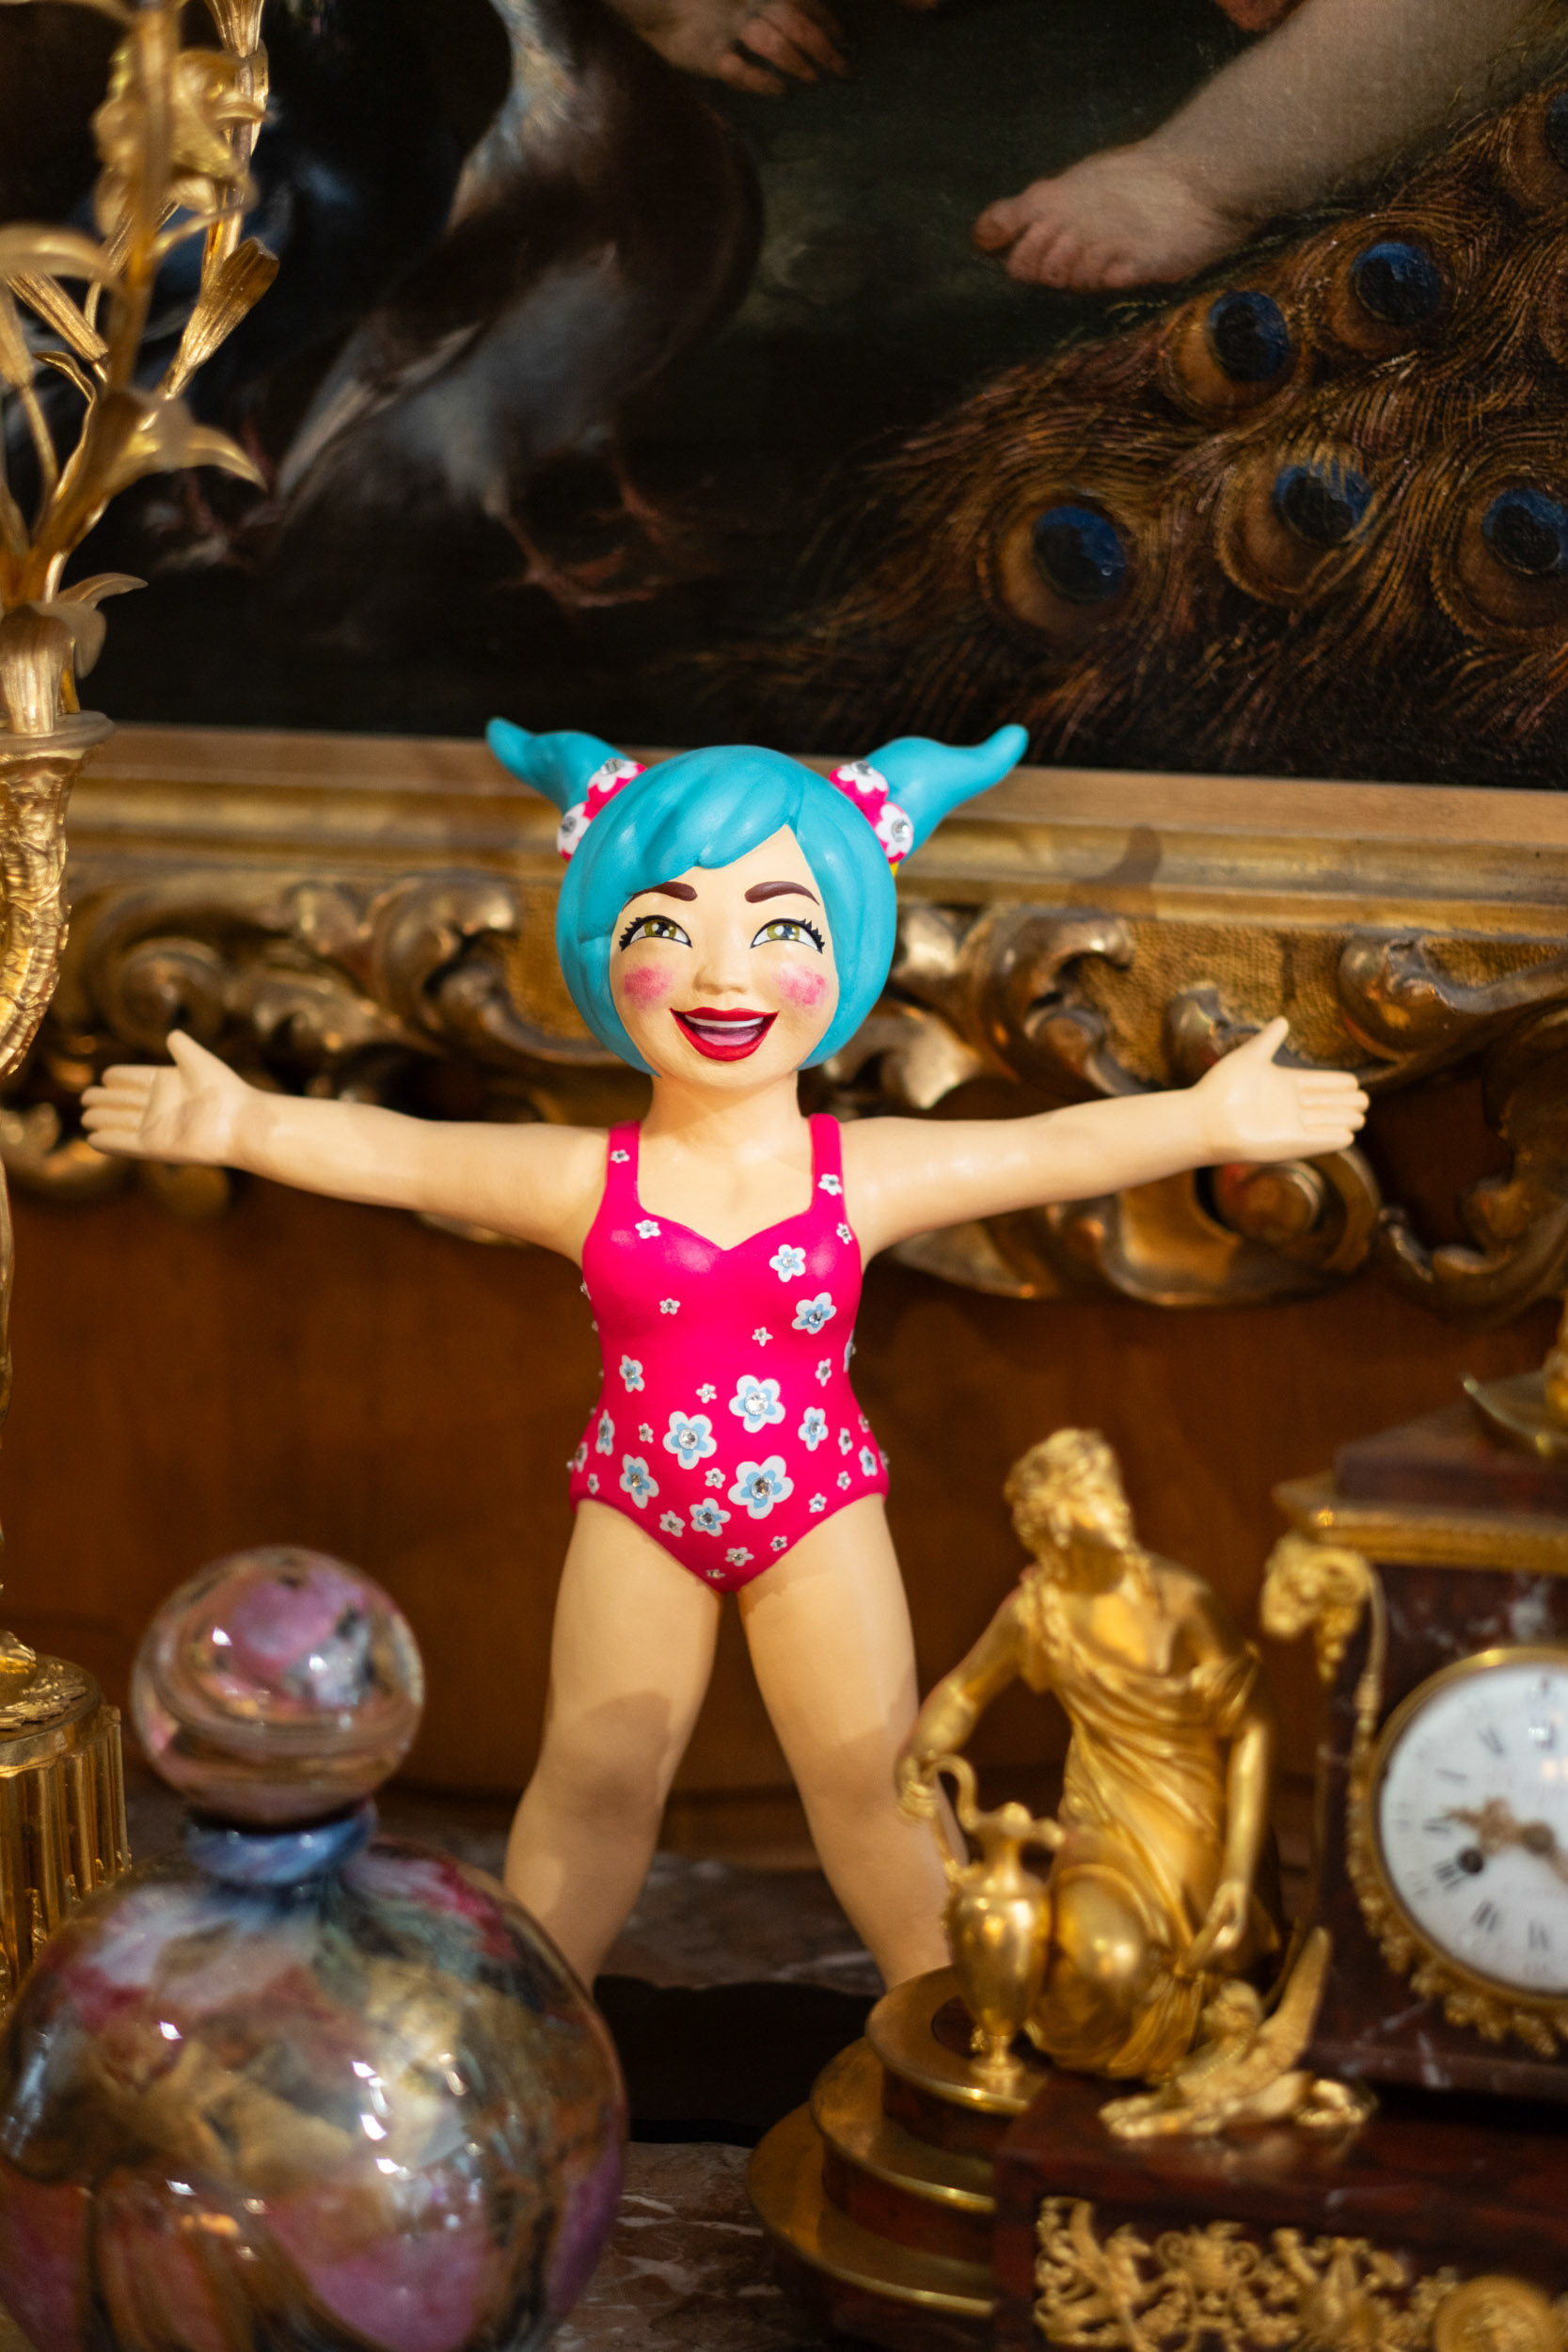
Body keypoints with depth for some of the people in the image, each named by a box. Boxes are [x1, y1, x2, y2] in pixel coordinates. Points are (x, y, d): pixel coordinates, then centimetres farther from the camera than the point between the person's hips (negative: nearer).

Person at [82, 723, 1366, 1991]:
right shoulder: (586, 1183, -11)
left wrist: (1203, 1118, -20)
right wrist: (250, 1124, -28)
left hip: (815, 1506, 0)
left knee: (873, 1774, 7)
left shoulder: (868, 1173, -10)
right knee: (593, 1776, 7)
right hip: (639, 1507, 0)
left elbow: (1052, 1148, -11)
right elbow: (400, 1154, -16)